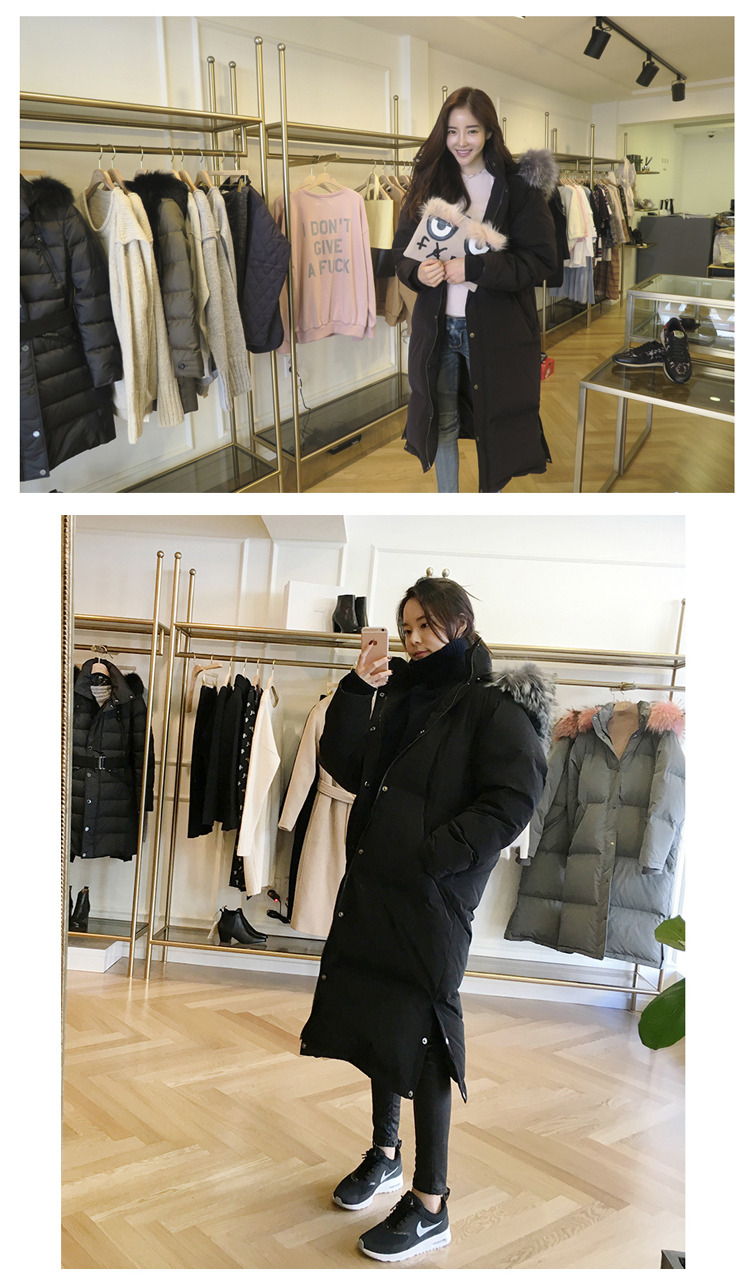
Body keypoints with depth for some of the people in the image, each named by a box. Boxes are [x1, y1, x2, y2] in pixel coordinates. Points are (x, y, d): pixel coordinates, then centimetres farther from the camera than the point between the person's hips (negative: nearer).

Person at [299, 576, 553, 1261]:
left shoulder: (494, 707, -9)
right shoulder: (397, 697, 11)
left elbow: (513, 799, -17)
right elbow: (345, 768, 8)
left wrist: (431, 855, -20)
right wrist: (354, 694, -5)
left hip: (432, 900, -7)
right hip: (373, 889, 7)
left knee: (418, 1037, -2)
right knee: (376, 1019, 16)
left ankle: (430, 1206, 10)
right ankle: (387, 1155, 37)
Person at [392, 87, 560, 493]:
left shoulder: (519, 186, -6)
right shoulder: (428, 182, 6)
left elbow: (541, 260, -12)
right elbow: (402, 250, 9)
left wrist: (473, 268, -21)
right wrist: (418, 271, -15)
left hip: (495, 330, -4)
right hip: (437, 327, 4)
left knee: (493, 422, 7)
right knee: (443, 422, 14)